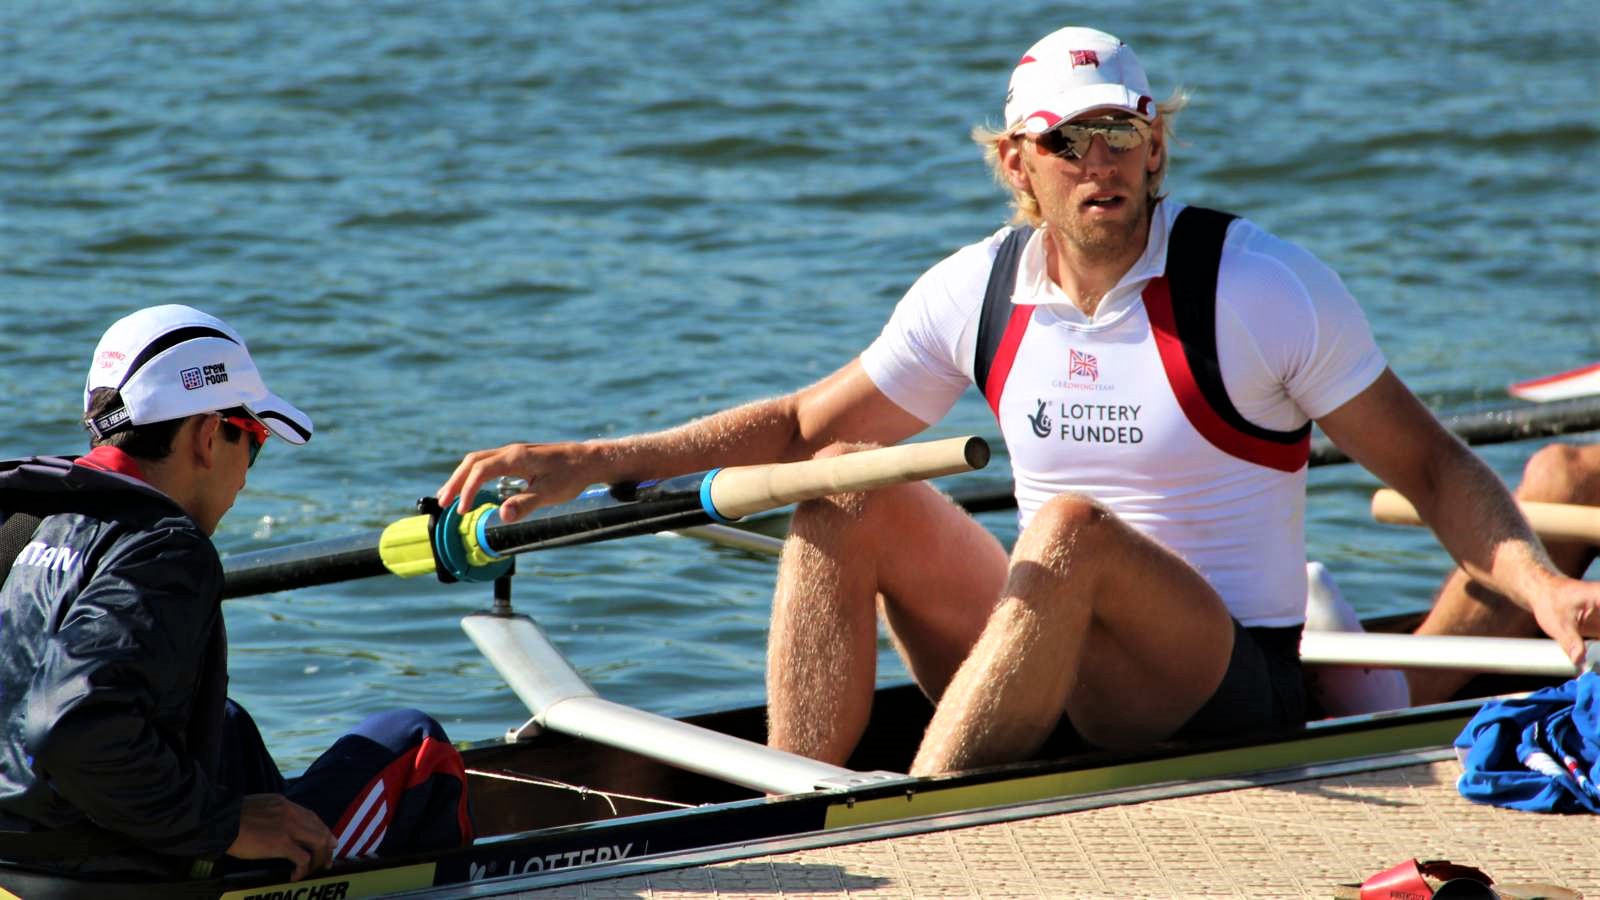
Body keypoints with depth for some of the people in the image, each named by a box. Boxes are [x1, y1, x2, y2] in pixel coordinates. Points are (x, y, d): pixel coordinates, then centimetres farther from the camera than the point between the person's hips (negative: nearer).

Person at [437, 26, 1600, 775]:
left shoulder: (1263, 287, -9)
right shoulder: (979, 293, 3)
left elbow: (1431, 468, -6)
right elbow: (804, 426, 12)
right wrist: (589, 464, 3)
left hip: (1226, 689, -5)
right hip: (1063, 678, 5)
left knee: (1072, 530, -33)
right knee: (845, 491, -9)